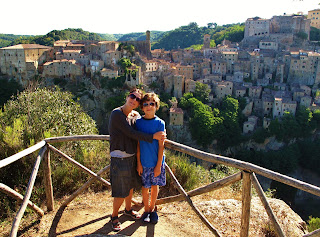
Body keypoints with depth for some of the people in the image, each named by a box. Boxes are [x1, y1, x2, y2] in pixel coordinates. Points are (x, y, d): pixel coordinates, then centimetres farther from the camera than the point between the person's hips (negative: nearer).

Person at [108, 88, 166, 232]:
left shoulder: (136, 116, 4)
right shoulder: (116, 114, -16)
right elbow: (132, 133, -21)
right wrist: (153, 136, -23)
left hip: (132, 157, 7)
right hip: (119, 158, -7)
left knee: (130, 187, 22)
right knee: (121, 193, 1)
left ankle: (128, 209, 47)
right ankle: (114, 216, 27)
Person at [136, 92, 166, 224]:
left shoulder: (160, 123, -6)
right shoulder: (138, 122, -3)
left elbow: (161, 145, -6)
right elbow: (137, 144, 0)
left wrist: (159, 165, -8)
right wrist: (138, 162, -3)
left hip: (157, 162, 0)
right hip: (144, 162, 0)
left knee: (155, 186, 13)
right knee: (145, 187, 10)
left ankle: (152, 209, 35)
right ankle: (146, 210, 31)